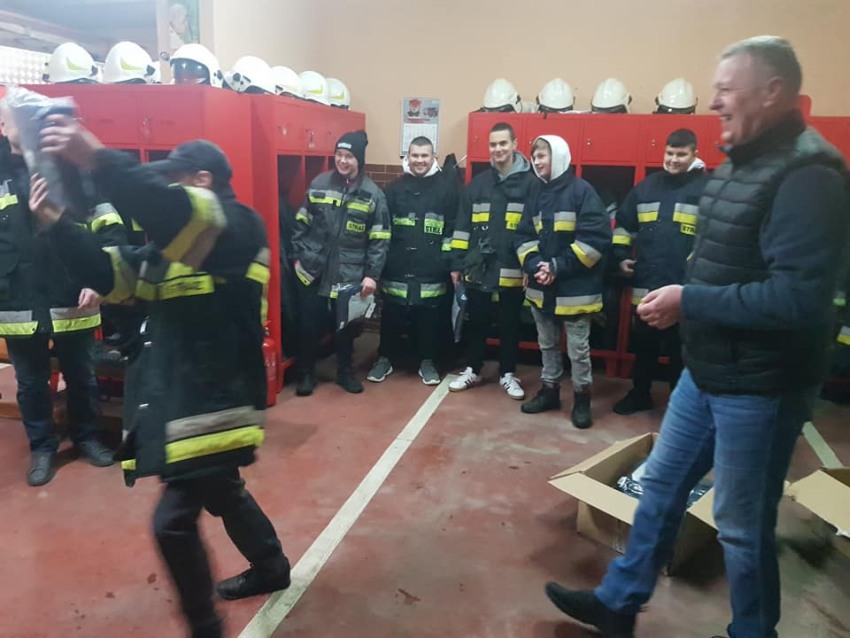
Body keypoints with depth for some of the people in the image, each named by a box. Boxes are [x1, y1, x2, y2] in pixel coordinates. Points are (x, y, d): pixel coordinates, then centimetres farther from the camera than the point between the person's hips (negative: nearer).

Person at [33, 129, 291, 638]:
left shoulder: (240, 228, -13)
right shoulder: (172, 246, 16)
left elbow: (174, 211, -34)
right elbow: (110, 275, 12)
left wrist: (98, 159, -39)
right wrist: (56, 222, 1)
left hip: (219, 400, -10)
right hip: (184, 396, 10)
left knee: (174, 519, -5)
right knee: (222, 494, 25)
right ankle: (271, 568, 48)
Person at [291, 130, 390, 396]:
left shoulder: (373, 194, -4)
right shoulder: (318, 184, 1)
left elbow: (379, 240, -4)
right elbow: (302, 224, 8)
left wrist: (372, 274, -10)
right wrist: (298, 256, 3)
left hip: (350, 275, -1)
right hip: (313, 270, 1)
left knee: (347, 325, 11)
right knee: (310, 324, 7)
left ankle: (345, 370, 31)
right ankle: (307, 372, 25)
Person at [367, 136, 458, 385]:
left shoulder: (447, 186, 2)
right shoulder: (396, 188, 8)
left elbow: (454, 227, 0)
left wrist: (448, 258, -6)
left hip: (432, 269, -1)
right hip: (398, 267, 2)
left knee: (429, 317, 7)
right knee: (392, 315, 8)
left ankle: (427, 361, 23)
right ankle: (385, 358, 24)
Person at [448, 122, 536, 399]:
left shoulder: (530, 183, -2)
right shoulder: (478, 183, 7)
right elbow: (462, 226, 8)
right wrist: (457, 263, 5)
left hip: (512, 271, -2)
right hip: (478, 268, 3)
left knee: (509, 325, 10)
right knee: (476, 322, 13)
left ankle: (508, 374, 26)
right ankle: (472, 370, 28)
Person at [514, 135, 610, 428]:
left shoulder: (581, 190, -9)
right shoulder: (536, 192, 9)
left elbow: (596, 237, -15)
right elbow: (523, 236, 9)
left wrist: (559, 267, -18)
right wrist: (533, 265, -11)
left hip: (574, 287, -6)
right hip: (540, 286, 6)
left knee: (578, 348, 5)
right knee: (547, 343, 18)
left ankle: (582, 397, 21)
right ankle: (549, 390, 33)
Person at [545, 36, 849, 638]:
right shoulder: (740, 163, 10)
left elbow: (796, 300, -28)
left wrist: (690, 300, -21)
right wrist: (686, 296, 2)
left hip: (759, 385, -9)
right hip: (707, 370, 9)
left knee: (743, 524, 7)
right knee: (662, 482, 17)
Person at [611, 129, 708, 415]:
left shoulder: (706, 189, -5)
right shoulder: (646, 187, 10)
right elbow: (624, 224, 19)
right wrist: (621, 256, 9)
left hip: (684, 288, -4)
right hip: (646, 286, 4)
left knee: (680, 350, 9)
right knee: (644, 345, 17)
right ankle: (640, 394, 33)